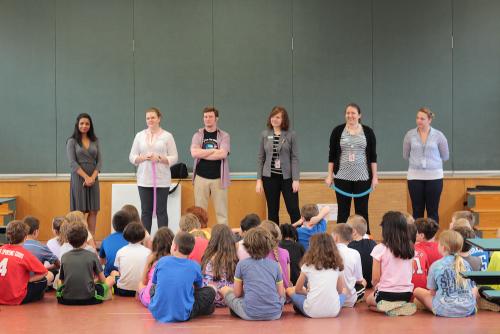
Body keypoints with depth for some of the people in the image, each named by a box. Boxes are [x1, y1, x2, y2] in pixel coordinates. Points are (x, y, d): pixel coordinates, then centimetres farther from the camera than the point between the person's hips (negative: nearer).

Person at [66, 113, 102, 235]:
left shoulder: (95, 141, 10)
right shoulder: (72, 141, 0)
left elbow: (99, 161, 5)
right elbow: (72, 163, -8)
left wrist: (93, 177, -9)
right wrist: (86, 177, -14)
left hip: (93, 179, 3)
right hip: (78, 178, -3)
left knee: (93, 211, 0)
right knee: (79, 211, -3)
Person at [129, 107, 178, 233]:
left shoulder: (167, 136, 2)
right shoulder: (139, 135, 10)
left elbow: (174, 157, 0)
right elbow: (132, 157, 9)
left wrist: (160, 158, -16)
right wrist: (142, 158, -11)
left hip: (162, 180, -2)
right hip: (144, 180, 2)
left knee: (161, 211, 0)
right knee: (146, 211, 5)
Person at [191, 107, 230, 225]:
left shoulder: (224, 136, 3)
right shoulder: (198, 135, 7)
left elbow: (223, 154, -13)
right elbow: (194, 153, -9)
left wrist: (203, 154, -8)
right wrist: (214, 150, -9)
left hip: (218, 178, -1)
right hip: (201, 177, 1)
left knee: (221, 211, 1)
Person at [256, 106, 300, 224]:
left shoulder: (291, 135, -2)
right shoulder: (265, 134, 4)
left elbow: (294, 158, -3)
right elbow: (260, 158, 7)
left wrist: (296, 179, -10)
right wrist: (259, 179, 2)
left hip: (287, 177, -2)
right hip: (270, 177, 2)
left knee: (293, 210, -2)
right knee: (272, 211, 8)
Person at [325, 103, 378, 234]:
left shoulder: (368, 132, 1)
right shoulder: (338, 131, 1)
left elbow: (373, 156, 2)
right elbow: (332, 155, 3)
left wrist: (375, 176, -1)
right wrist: (329, 175, -1)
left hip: (362, 177, 0)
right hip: (342, 177, 0)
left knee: (362, 211, 5)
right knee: (343, 211, 5)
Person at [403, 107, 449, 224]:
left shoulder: (438, 135, -3)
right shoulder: (410, 135, 0)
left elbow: (445, 156, 8)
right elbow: (406, 155, 13)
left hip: (434, 176, -1)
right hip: (415, 176, 1)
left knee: (433, 211, 4)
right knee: (417, 211, 5)